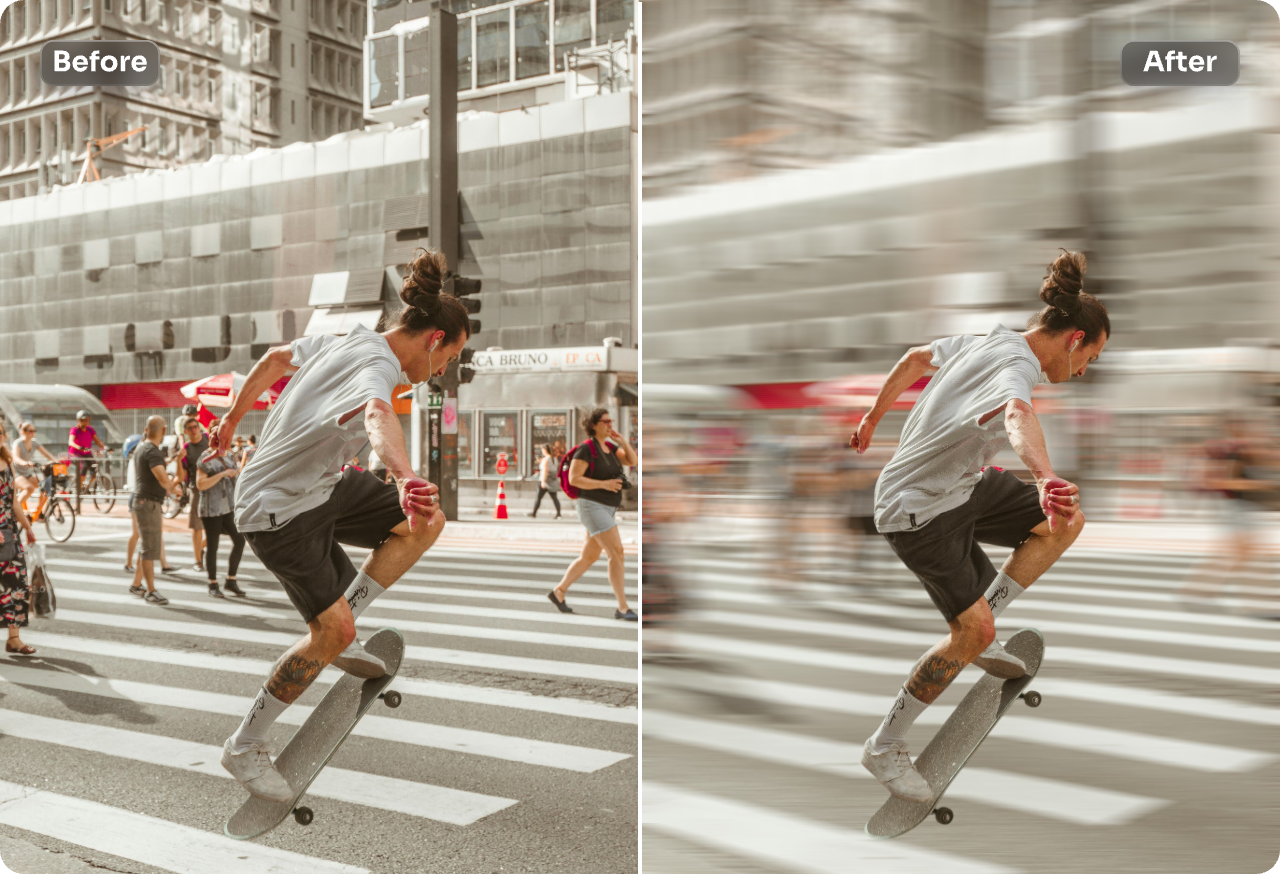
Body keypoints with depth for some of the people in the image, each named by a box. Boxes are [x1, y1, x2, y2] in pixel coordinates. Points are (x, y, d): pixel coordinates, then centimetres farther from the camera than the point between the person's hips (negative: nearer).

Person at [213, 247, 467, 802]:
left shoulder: (347, 341, 2)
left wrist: (234, 417, 31)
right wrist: (405, 476, -72)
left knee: (426, 523, 2)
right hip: (278, 510, -10)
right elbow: (378, 416, -52)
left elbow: (276, 358, 17)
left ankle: (334, 636, 9)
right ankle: (244, 748, 5)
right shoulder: (379, 367, -27)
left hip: (321, 485, 10)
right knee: (333, 629, -13)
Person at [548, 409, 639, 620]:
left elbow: (632, 461, 8)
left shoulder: (608, 446, 13)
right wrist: (604, 484, -24)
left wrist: (622, 441, -6)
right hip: (592, 508, -10)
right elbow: (574, 479, -17)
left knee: (589, 557, 17)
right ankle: (622, 608, -14)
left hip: (606, 510, 10)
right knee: (617, 554, -16)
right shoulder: (586, 449, -13)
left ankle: (558, 592, 31)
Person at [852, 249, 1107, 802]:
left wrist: (874, 417, 32)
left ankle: (975, 636, 11)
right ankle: (885, 748, 3)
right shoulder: (1018, 366, -24)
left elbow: (916, 358, 20)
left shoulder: (991, 342, 6)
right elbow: (1017, 416, -49)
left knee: (1065, 524, 5)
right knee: (973, 629, -13)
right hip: (918, 511, -10)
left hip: (963, 485, 10)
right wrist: (1046, 477, -68)